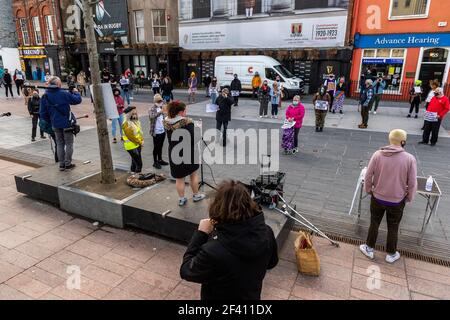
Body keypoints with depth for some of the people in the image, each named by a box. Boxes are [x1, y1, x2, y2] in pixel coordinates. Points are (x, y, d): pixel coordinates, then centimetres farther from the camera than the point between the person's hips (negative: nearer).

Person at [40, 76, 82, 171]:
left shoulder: (45, 96, 0)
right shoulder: (64, 94, -15)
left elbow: (42, 113, 2)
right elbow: (77, 100, -5)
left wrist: (50, 121, 15)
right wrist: (76, 92, 14)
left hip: (55, 124, 5)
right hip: (67, 123, -4)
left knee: (60, 144, 14)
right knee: (69, 144, 8)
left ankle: (61, 164, 17)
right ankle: (68, 164, 11)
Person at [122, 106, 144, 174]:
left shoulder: (136, 121, 8)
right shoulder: (126, 124, -19)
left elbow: (140, 132, 15)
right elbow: (130, 136, -21)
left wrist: (142, 140, 0)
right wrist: (140, 142, -16)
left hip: (138, 145, 8)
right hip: (131, 146, -8)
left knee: (135, 160, 20)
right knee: (139, 162, -8)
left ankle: (133, 172, 35)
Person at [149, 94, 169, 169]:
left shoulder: (161, 108, 10)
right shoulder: (152, 108, -12)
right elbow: (151, 117, -32)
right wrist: (159, 112, -43)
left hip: (163, 130, 7)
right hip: (156, 131, -7)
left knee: (160, 146, 17)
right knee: (156, 147, 2)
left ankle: (160, 160, 30)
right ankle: (155, 162, 13)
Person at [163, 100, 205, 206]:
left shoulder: (167, 123, -4)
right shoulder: (187, 123, -21)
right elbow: (194, 138, -21)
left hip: (174, 154, 4)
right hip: (188, 153, -3)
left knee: (179, 178, 15)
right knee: (194, 174, 19)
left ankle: (181, 199, 25)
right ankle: (196, 195, 32)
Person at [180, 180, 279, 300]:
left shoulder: (213, 252, -40)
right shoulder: (266, 233, -25)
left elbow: (186, 271, -19)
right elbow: (271, 263, -3)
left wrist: (200, 234, -18)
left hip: (219, 297, -3)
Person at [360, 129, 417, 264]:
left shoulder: (377, 155, -13)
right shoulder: (410, 159, -15)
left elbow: (368, 176, -8)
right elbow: (412, 183, -10)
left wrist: (368, 190, 9)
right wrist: (409, 198, 7)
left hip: (377, 198, 1)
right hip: (397, 201, -1)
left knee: (374, 224, 20)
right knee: (393, 228, 18)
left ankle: (369, 249, 33)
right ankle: (391, 254, 35)